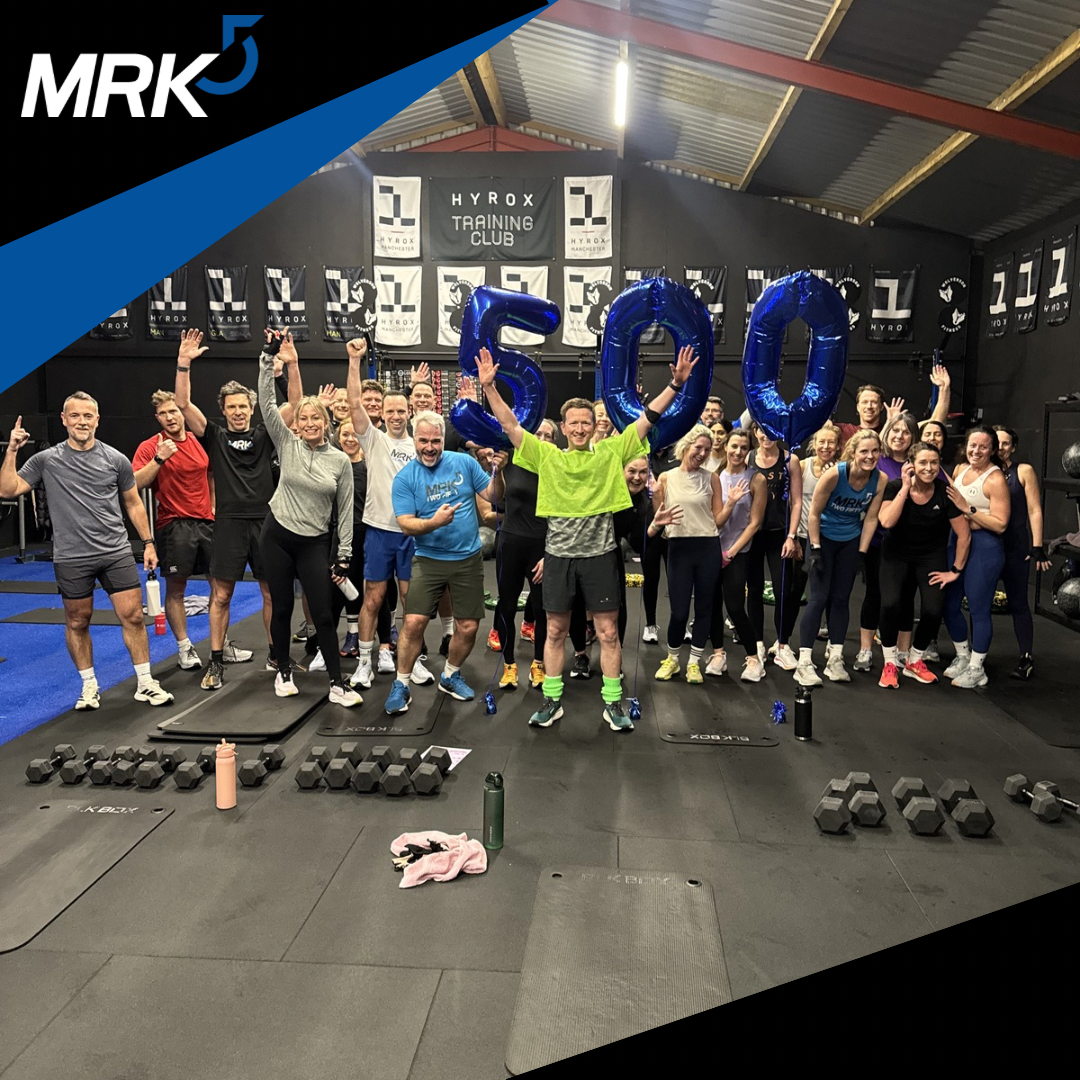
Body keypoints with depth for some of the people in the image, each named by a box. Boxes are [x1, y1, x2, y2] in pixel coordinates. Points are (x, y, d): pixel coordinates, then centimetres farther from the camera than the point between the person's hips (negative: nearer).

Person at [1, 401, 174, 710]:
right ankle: (89, 685, 26)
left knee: (133, 616, -2)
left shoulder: (116, 460, 2)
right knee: (77, 623, 10)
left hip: (117, 553, 0)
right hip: (71, 559, 0)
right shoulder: (47, 460, 0)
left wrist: (148, 543, 9)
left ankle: (145, 684, 9)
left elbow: (133, 503, 11)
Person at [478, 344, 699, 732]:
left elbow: (647, 418, -1)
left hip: (600, 554, 0)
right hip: (558, 555, 1)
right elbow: (510, 425, -1)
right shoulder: (547, 456, 2)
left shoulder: (611, 452, 2)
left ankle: (613, 704, 19)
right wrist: (489, 386, -10)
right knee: (555, 631, 10)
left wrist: (676, 384, -9)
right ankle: (552, 701, 24)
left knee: (608, 633, 6)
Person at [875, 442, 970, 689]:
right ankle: (890, 663, 2)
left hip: (931, 557, 1)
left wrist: (956, 570, -3)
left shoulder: (945, 492, -14)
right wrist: (906, 488, -27)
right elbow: (886, 521, -30)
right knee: (891, 604, -23)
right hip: (897, 555, -1)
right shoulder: (895, 487, -14)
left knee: (934, 610, -15)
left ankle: (915, 661, 14)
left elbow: (964, 534, -6)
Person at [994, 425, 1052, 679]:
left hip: (1015, 547, -3)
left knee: (1018, 603, 2)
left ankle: (1026, 658, 11)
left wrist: (1037, 547, -9)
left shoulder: (1024, 471, -1)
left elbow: (1034, 510, -3)